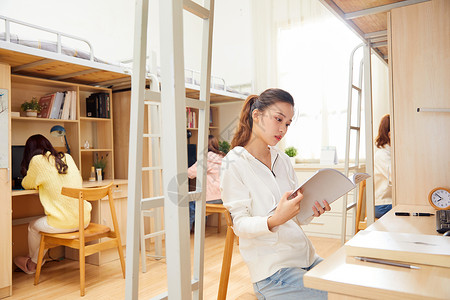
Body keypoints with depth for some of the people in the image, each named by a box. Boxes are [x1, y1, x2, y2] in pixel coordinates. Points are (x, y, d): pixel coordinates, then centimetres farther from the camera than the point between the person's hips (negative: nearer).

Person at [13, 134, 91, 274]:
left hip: (64, 222, -5)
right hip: (84, 219, 5)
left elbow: (26, 185, 11)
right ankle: (36, 260, 43)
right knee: (43, 224, 31)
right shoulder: (67, 157, 10)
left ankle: (32, 265, 47)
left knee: (33, 226, 26)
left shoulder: (37, 160, -4)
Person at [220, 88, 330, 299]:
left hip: (305, 256, 7)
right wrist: (274, 220, -31)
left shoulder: (283, 160, 12)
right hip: (273, 269, -6)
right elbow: (240, 225, -13)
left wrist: (311, 210, -9)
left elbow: (295, 218, 13)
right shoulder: (234, 164, -8)